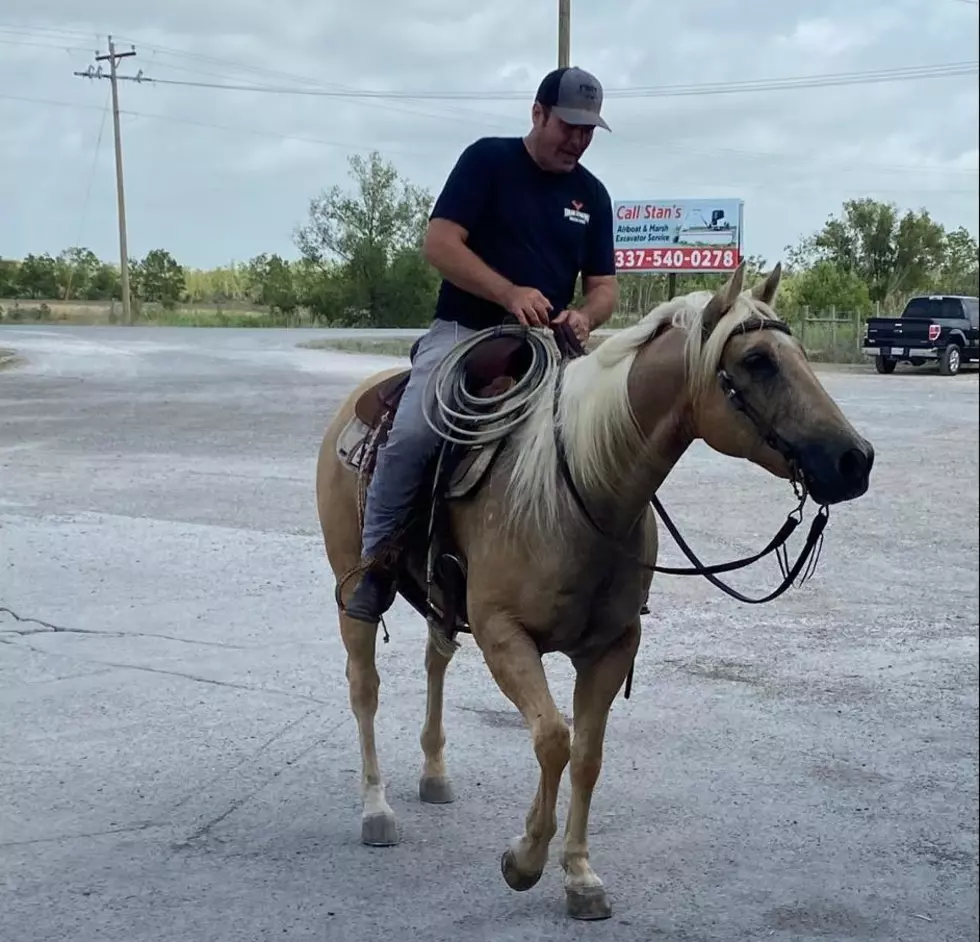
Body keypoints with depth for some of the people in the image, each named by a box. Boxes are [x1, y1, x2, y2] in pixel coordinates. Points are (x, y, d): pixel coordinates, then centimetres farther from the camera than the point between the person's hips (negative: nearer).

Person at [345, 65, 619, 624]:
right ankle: (374, 560, -10)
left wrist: (586, 316, -12)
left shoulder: (592, 195, 13)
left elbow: (604, 285, 13)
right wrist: (510, 294, -22)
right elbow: (439, 244, -9)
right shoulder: (488, 160, 0)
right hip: (464, 332, -4)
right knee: (413, 435, -28)